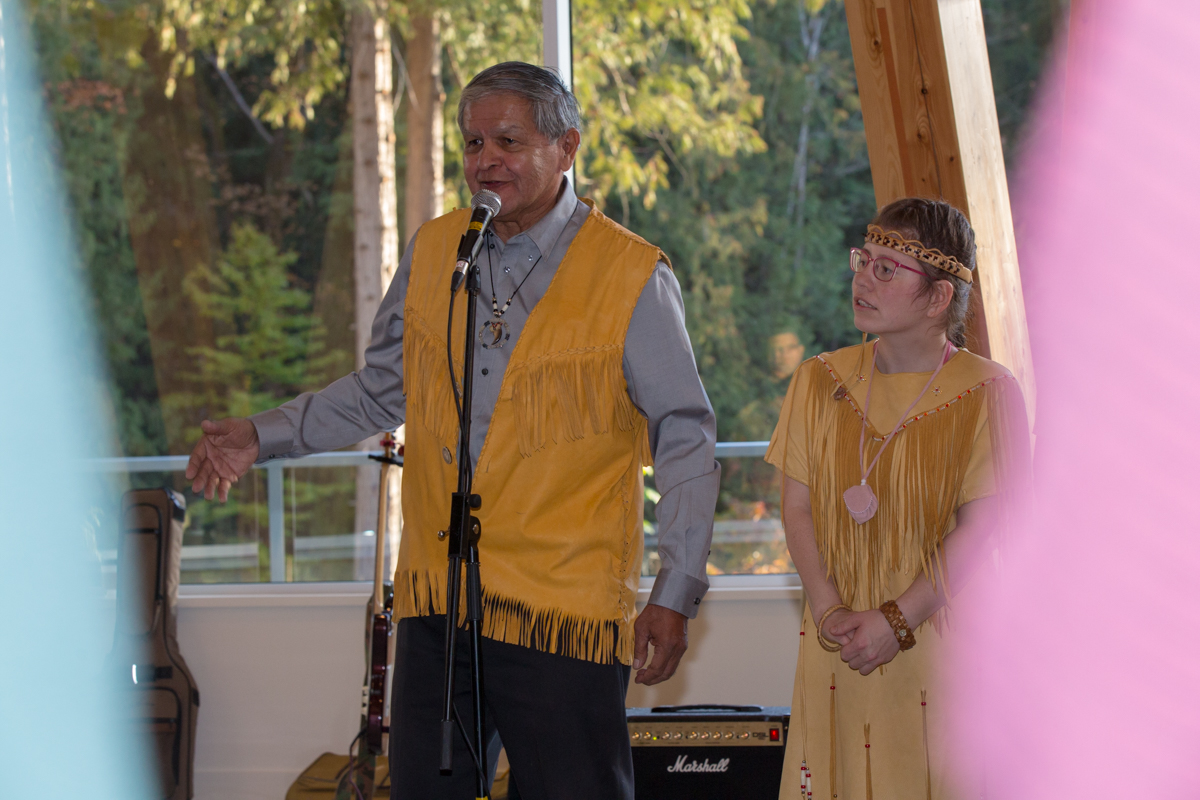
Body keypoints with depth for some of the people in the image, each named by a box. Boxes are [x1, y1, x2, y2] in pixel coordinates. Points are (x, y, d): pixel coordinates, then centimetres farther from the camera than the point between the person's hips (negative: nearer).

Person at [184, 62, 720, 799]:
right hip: (436, 600, 5)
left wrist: (675, 595, -6)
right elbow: (383, 390, 23)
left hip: (564, 611, -4)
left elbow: (686, 441, 0)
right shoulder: (430, 254, 10)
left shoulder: (633, 278, -3)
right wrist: (263, 438, 13)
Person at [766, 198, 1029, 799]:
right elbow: (798, 507, 4)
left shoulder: (984, 394, -7)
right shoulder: (822, 382, 5)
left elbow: (979, 529, -10)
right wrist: (828, 610, -10)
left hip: (937, 635, -3)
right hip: (839, 641, 3)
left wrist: (898, 621, -15)